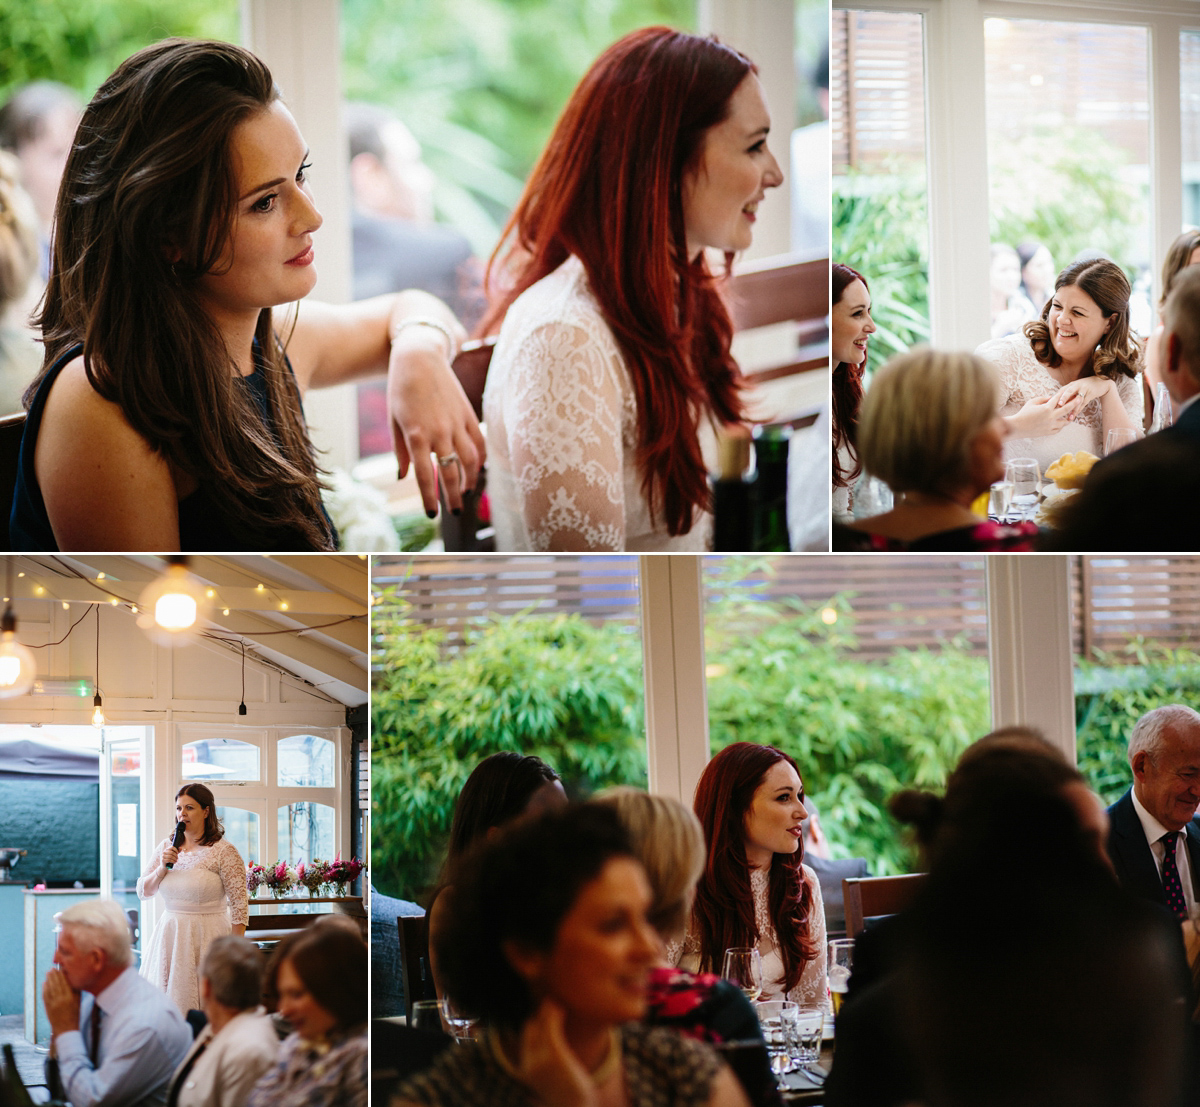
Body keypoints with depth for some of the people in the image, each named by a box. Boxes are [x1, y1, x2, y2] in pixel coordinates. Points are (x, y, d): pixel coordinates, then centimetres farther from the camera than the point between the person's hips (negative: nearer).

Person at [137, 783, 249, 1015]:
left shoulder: (224, 851, -7)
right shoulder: (166, 847, 10)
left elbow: (239, 905, -9)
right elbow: (142, 892, 12)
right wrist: (162, 867, -5)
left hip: (207, 937, -5)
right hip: (168, 934, 5)